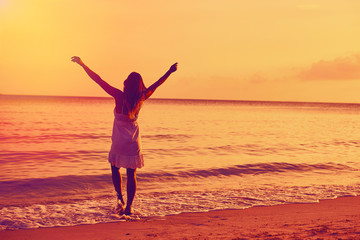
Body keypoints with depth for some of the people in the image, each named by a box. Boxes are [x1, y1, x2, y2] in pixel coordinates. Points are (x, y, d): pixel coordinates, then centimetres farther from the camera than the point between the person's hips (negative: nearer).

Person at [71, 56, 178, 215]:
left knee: (115, 168, 20)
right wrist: (170, 71, 22)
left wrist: (82, 64, -8)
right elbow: (157, 84, 9)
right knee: (131, 175, 8)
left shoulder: (119, 96, -14)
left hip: (119, 142, -2)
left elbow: (99, 80, -13)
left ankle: (119, 196, -1)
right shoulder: (141, 98, -6)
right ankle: (128, 208, 9)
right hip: (133, 142, 2)